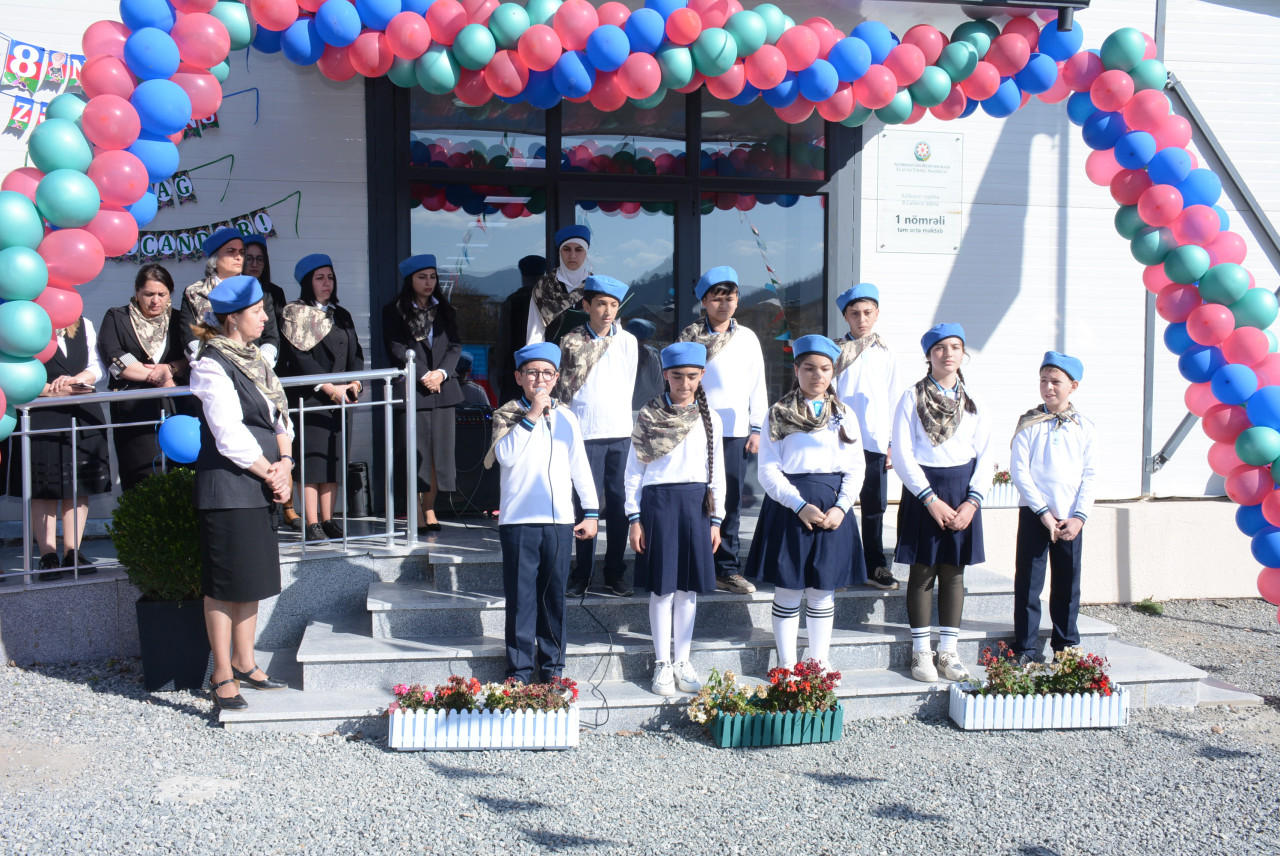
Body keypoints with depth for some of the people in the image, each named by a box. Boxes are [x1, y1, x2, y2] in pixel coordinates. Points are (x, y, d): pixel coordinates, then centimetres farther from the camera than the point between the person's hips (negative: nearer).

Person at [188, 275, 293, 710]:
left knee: (253, 577, 15)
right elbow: (229, 435, -18)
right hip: (226, 487, -9)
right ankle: (222, 677, 8)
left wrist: (283, 463, -3)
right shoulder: (212, 365, -13)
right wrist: (268, 471, -10)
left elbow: (278, 415, 12)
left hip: (259, 486, 9)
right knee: (226, 583, -1)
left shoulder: (253, 358, 14)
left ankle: (244, 663, 27)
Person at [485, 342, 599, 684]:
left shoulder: (566, 417, 10)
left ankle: (552, 665, 19)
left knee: (554, 595, 8)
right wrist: (531, 417, -17)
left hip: (559, 519, 2)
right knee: (520, 596, 1)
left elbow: (580, 466, 14)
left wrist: (591, 512, 11)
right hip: (518, 519, -2)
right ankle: (519, 670, 11)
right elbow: (505, 455, -16)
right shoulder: (507, 415, 2)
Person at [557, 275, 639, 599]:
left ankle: (615, 573, 14)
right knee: (587, 504, -2)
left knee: (619, 503, 4)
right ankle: (582, 574, 9)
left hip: (620, 433, 2)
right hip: (585, 434, -2)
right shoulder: (572, 342, 1)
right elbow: (563, 388, 3)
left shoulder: (628, 341, 8)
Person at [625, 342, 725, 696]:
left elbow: (717, 472, 10)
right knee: (662, 587, 1)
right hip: (659, 503, -2)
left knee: (688, 587, 7)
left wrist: (716, 519, 7)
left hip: (697, 504, 2)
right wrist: (635, 518, -2)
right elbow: (633, 471, 2)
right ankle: (662, 663, 13)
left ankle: (682, 661, 18)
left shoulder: (710, 419, 8)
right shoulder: (648, 417, 1)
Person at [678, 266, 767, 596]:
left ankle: (726, 570, 10)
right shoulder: (690, 336, 3)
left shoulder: (747, 338, 9)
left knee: (730, 503, 3)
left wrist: (757, 428, 6)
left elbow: (757, 385, 11)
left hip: (735, 432, 2)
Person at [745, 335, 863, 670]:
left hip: (833, 508, 2)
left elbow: (855, 469, 7)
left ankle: (820, 662, 20)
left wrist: (841, 507, -8)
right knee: (788, 590, 3)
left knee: (823, 591, 8)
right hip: (789, 509, -2)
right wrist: (800, 505, -15)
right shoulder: (778, 414, 1)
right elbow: (769, 471, -5)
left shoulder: (844, 415, 9)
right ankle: (787, 665, 13)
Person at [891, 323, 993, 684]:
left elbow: (985, 455, 5)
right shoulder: (913, 397, -1)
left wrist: (972, 501, -8)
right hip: (922, 489, -3)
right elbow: (902, 453, -7)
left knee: (953, 571, 7)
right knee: (923, 571, 1)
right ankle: (921, 652, 10)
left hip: (962, 490, 3)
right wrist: (930, 499, -13)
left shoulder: (972, 401, 9)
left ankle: (948, 651, 15)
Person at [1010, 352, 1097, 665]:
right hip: (1034, 515, -2)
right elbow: (1018, 471, -7)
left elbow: (1089, 475, 4)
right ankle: (1026, 648, 10)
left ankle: (1066, 645, 23)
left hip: (1070, 519, 2)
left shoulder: (1084, 428, 3)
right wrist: (1043, 512, -12)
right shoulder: (1029, 424, -2)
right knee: (1028, 582, 1)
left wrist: (1080, 516, -7)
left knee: (1068, 584, 10)